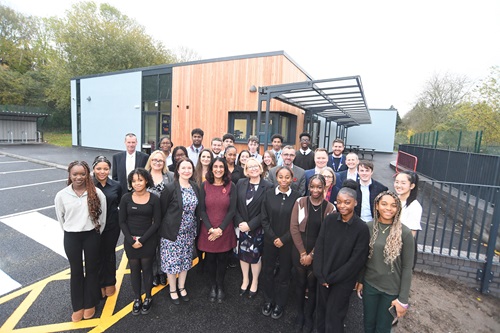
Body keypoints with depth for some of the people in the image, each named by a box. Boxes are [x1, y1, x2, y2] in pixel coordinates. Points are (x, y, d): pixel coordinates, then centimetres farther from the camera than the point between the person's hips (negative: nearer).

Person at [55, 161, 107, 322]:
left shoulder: (97, 193, -12)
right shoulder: (61, 195, -9)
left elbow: (102, 216, -2)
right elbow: (61, 217, 6)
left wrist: (96, 234, 5)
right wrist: (70, 232, 11)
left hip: (91, 235, -1)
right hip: (71, 237, 1)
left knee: (92, 269, 13)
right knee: (76, 271, 15)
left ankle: (90, 304, 33)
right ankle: (78, 306, 34)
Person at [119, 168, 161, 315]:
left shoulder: (154, 199, -8)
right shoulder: (126, 198, -4)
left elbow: (156, 222, -7)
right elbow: (122, 222, -1)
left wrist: (142, 239, -13)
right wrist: (131, 240, -11)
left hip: (148, 241, -1)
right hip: (130, 241, 2)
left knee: (147, 269, 11)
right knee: (134, 270, 13)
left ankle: (148, 298, 30)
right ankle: (137, 299, 32)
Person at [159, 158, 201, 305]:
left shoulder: (195, 187, 1)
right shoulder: (170, 188, -15)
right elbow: (162, 210, -8)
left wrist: (196, 228, 7)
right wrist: (163, 229, -3)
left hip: (189, 232, 5)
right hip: (172, 232, -4)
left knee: (185, 260, 17)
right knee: (172, 261, 8)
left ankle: (181, 287, 38)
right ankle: (172, 290, 30)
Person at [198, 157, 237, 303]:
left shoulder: (231, 186, -4)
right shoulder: (205, 185, -1)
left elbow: (232, 210, -6)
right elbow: (202, 210, -2)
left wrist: (220, 229, -13)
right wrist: (210, 229, -12)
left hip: (225, 231, 0)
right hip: (208, 231, 1)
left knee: (222, 260, 12)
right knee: (210, 259, 11)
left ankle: (220, 286, 34)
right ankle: (212, 286, 34)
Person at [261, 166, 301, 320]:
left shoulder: (297, 196, -10)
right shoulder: (269, 194, -5)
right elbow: (264, 219, -2)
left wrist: (283, 239, -10)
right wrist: (273, 238, -9)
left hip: (287, 242, -1)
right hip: (270, 240, 2)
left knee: (284, 273, 14)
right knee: (267, 271, 14)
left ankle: (279, 304, 36)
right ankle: (268, 300, 38)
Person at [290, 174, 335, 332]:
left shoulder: (330, 208, -9)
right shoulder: (300, 202, -7)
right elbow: (294, 228, -8)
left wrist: (311, 255, -9)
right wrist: (303, 252, -10)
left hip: (318, 255, -1)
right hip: (299, 252, 1)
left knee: (312, 285, 14)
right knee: (300, 283, 16)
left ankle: (309, 316, 38)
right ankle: (300, 313, 39)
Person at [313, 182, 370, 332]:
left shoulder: (361, 228, -16)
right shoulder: (329, 220, -8)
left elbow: (357, 260, -13)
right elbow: (319, 247, -4)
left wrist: (332, 278, -10)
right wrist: (320, 274, -8)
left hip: (343, 281, -3)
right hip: (323, 278, 3)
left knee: (334, 317, 10)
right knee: (321, 312, 17)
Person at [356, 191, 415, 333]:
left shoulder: (405, 233, -16)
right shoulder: (369, 227, -8)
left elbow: (407, 268, -10)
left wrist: (403, 299, -8)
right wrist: (360, 280, 8)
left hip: (392, 289, -2)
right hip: (369, 284, 2)